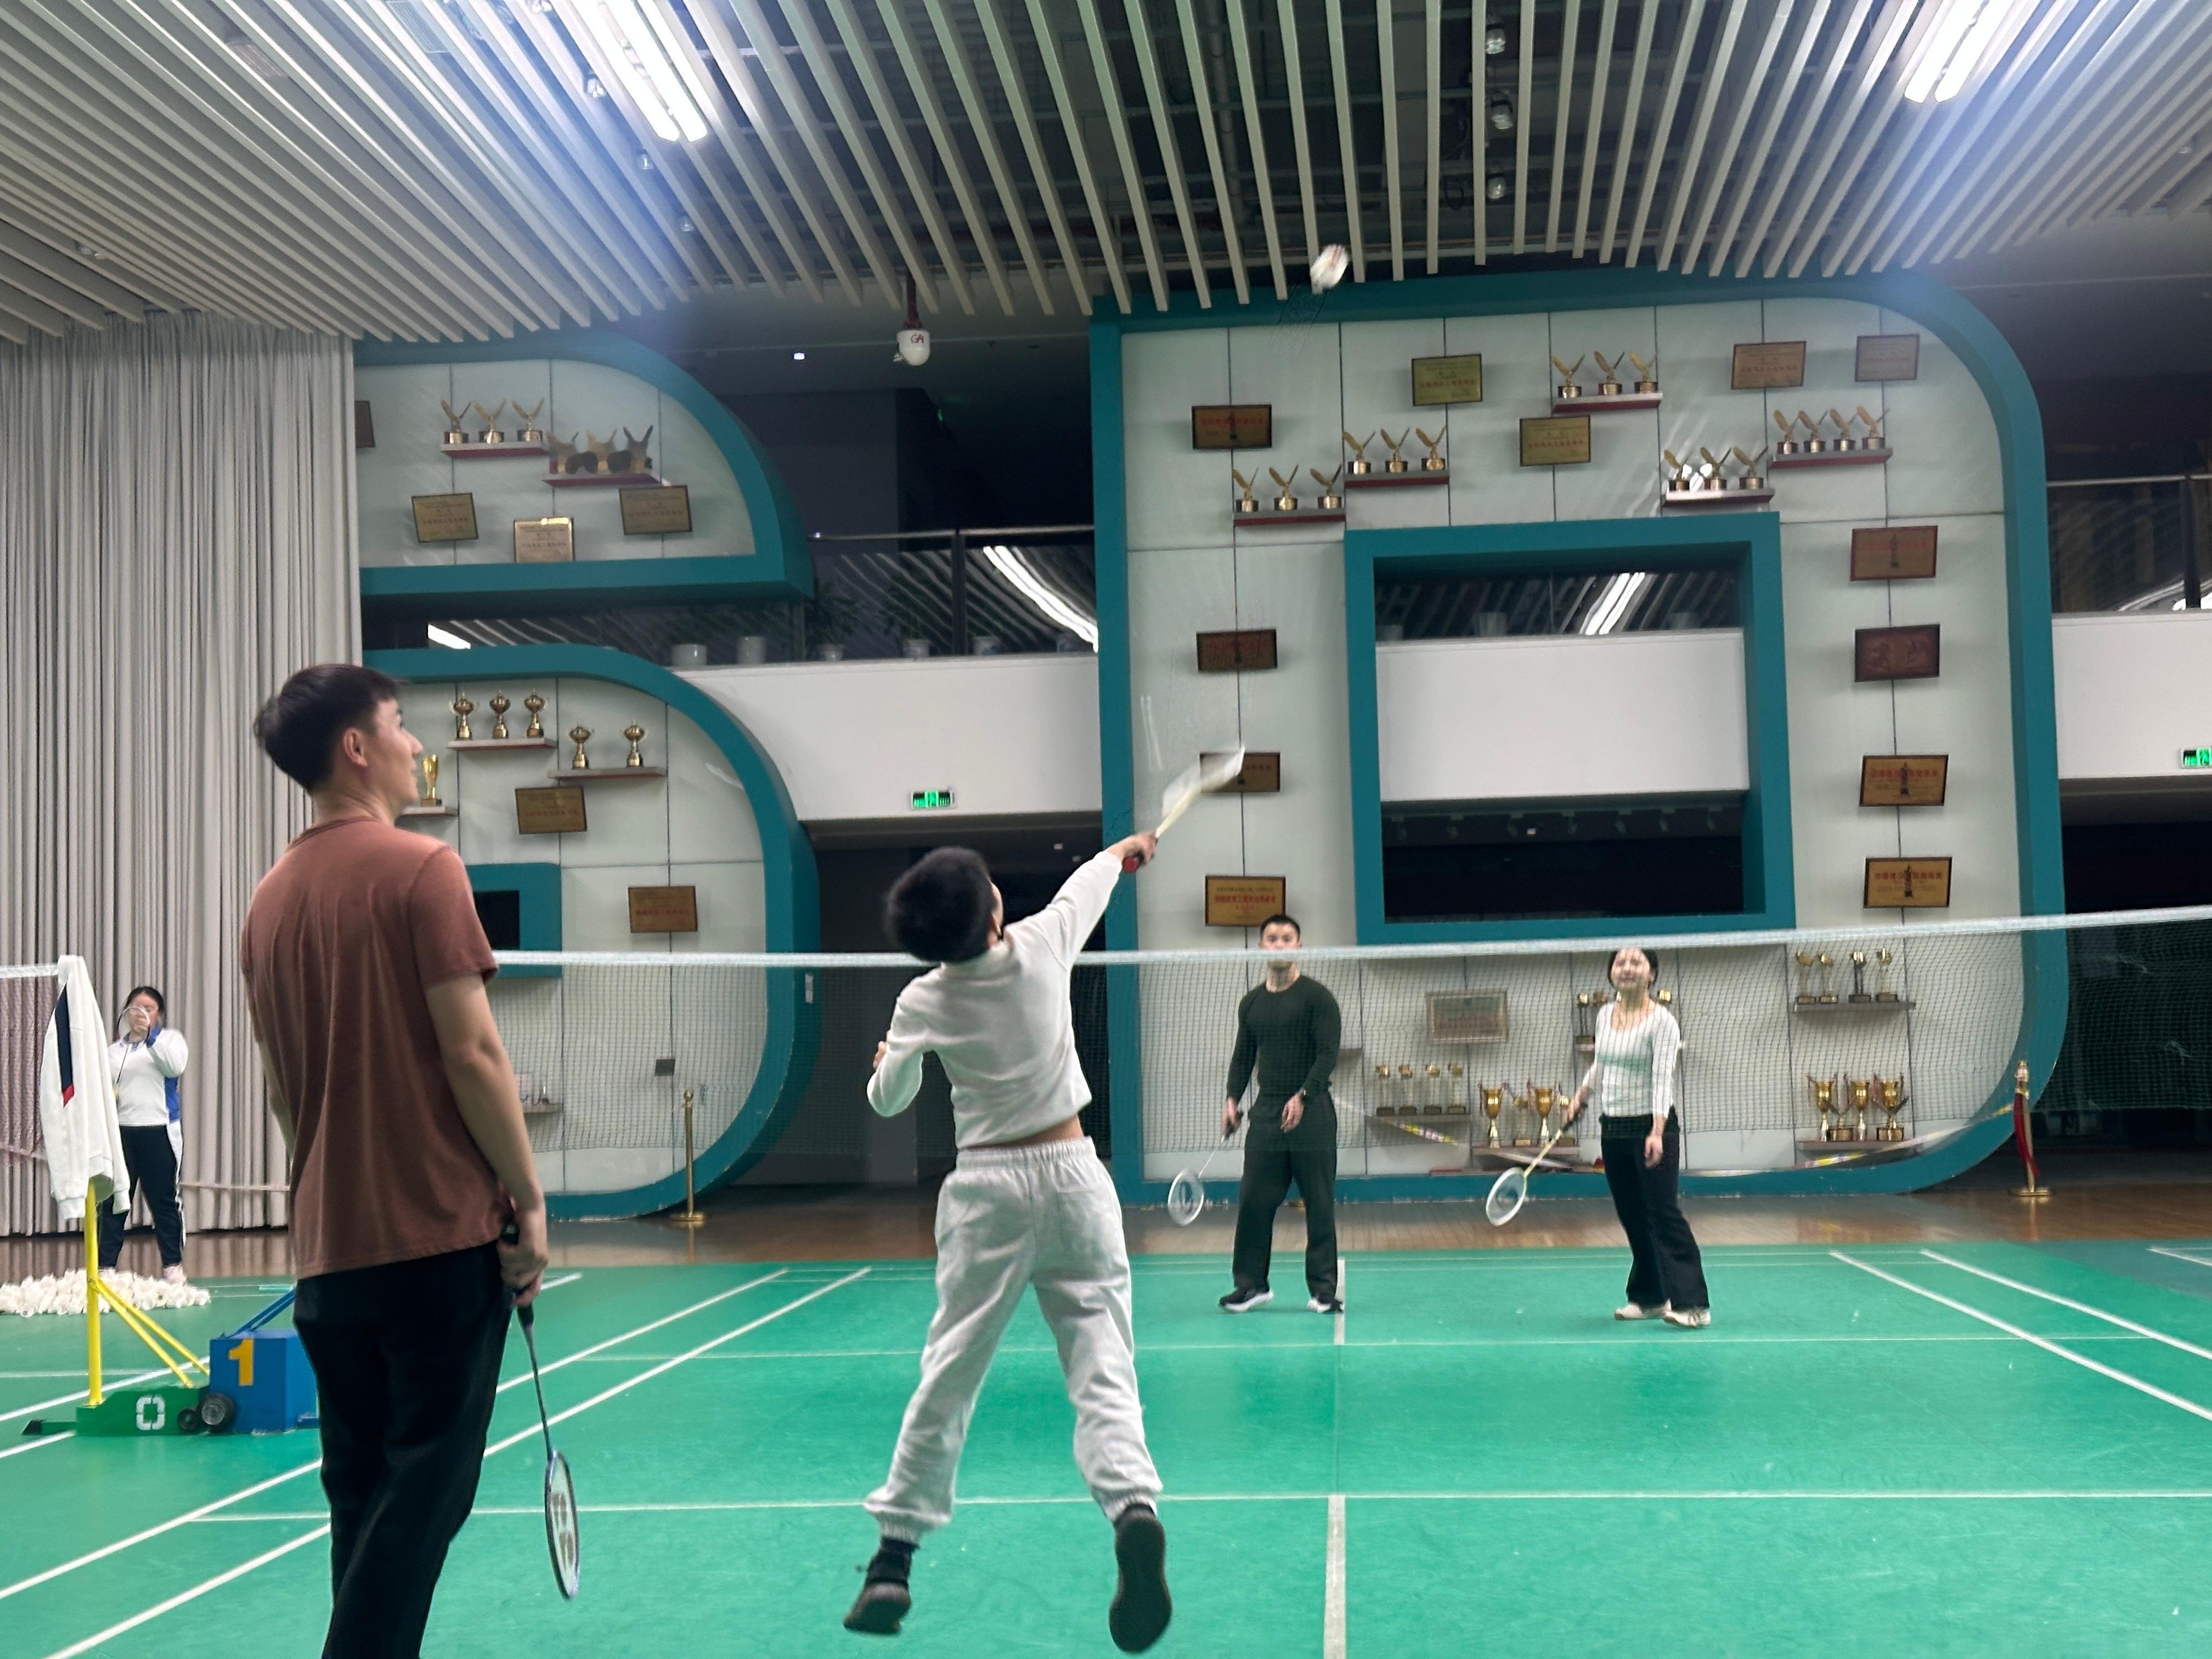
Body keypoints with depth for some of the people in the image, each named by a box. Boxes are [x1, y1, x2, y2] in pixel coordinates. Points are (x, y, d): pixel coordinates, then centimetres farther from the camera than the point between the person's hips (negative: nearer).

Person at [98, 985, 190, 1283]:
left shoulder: (169, 1038, 8)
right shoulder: (115, 1050, 17)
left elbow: (175, 1066, -13)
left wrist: (151, 1035, -20)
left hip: (158, 1131, -3)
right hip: (121, 1130, 3)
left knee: (163, 1200, 1)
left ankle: (173, 1265, 9)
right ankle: (105, 1266, 4)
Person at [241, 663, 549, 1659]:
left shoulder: (271, 898, 10)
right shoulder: (420, 870, -10)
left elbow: (280, 1089, 15)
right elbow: (470, 1052, -14)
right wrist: (527, 1199, -7)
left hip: (327, 1250, 7)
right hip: (441, 1234, -7)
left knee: (364, 1491, 14)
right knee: (426, 1486, -1)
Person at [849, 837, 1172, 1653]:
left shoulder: (921, 1005, -2)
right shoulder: (1041, 948, -3)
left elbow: (887, 1101, 13)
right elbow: (1084, 885, 19)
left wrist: (883, 1062, 36)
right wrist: (1122, 849, 40)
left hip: (987, 1189, 0)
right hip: (1072, 1175, 0)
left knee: (947, 1377, 8)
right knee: (1103, 1373, -4)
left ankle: (893, 1560, 14)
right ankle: (1134, 1506, -27)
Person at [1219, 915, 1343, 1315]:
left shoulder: (1316, 997, -3)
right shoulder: (1251, 1003, 12)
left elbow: (1328, 1054, -9)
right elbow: (1243, 1056, 17)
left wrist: (1302, 1097, -19)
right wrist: (1233, 1100, 3)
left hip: (1311, 1112, -4)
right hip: (1266, 1112, 4)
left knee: (1319, 1205, 0)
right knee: (1253, 1202, 2)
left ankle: (1323, 1289, 6)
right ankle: (1251, 1284, 12)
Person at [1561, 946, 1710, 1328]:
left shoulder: (1662, 1022, -13)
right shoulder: (1604, 1015, 7)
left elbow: (1663, 1079, -22)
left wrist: (1657, 1132, -32)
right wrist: (1581, 1096, 21)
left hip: (1653, 1127, -7)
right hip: (1613, 1128, 7)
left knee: (1665, 1215, -12)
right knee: (1632, 1218, 10)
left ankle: (1692, 1304, -12)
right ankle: (1650, 1298, 19)